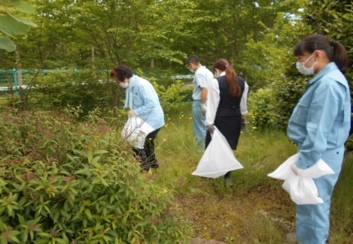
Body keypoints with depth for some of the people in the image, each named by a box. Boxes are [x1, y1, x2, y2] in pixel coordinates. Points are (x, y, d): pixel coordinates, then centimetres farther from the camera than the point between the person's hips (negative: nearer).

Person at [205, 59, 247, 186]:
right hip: (235, 119, 5)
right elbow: (243, 103, 13)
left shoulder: (216, 81, -10)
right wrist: (242, 116, 23)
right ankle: (227, 176, 18)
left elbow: (212, 103, -12)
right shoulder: (242, 81, 8)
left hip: (220, 119, -5)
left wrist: (209, 122, -11)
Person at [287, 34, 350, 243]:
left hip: (319, 157, -10)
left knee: (312, 206, 3)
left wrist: (304, 163, -20)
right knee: (318, 203, 23)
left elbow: (318, 131, -24)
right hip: (322, 154, 10)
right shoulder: (327, 79, 9)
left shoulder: (328, 83, -21)